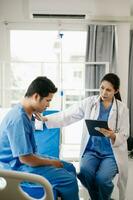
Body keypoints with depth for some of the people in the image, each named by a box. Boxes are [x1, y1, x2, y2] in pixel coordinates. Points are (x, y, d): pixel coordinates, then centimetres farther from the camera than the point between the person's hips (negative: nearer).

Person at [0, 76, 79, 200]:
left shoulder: (27, 113, 5)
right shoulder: (18, 118, -27)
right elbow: (25, 158, -25)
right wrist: (51, 162, -12)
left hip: (27, 157, 10)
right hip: (18, 166, -10)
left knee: (69, 168, 13)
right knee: (69, 179, -17)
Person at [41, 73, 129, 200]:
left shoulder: (122, 109, -3)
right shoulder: (89, 102, -1)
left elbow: (124, 136, -3)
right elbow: (67, 115, -6)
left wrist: (112, 136, -26)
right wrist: (45, 119, -20)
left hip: (111, 153, -1)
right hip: (92, 150, 1)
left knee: (101, 178, -27)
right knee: (85, 173, -28)